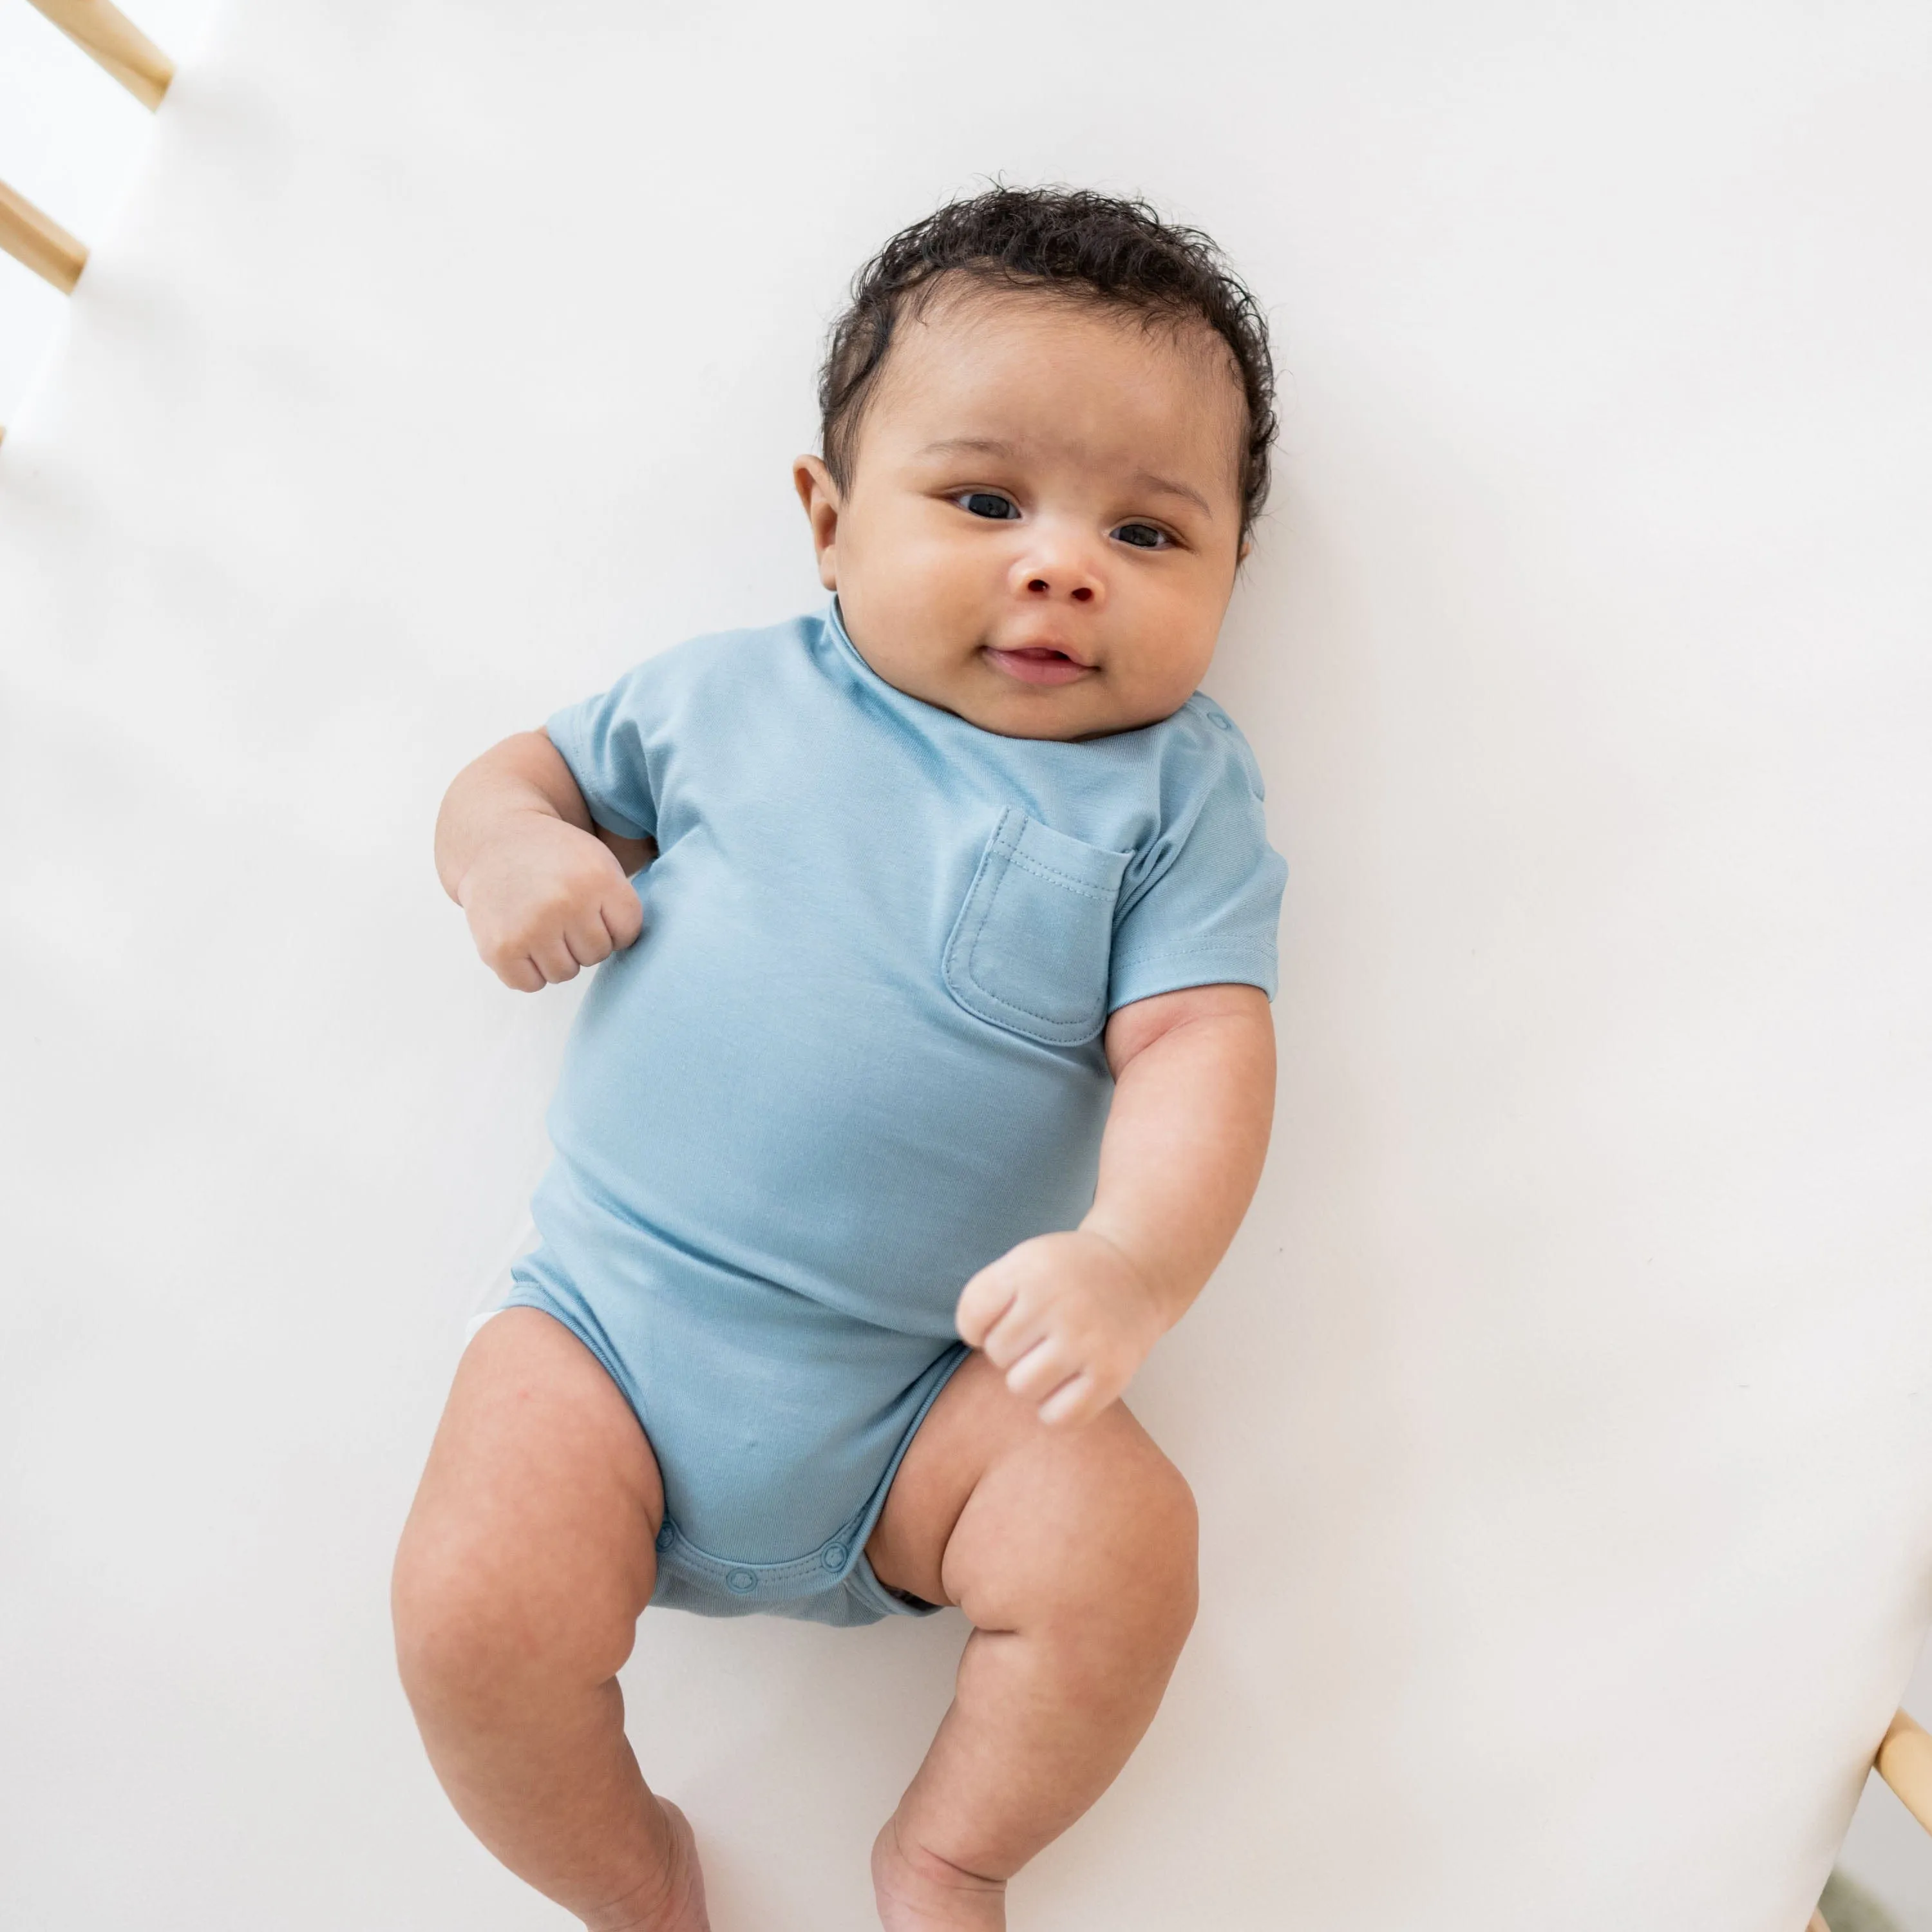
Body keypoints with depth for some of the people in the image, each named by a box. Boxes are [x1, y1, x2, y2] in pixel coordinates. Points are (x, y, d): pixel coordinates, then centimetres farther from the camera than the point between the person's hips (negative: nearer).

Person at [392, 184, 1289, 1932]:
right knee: (476, 1616, -16)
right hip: (613, 1319, 1)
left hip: (927, 1389, 0)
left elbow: (1197, 1044, -10)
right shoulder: (733, 693, 3)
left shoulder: (1174, 790, -1)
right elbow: (528, 767, 16)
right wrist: (509, 846, -8)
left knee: (1123, 1549, -20)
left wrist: (1136, 1261, -28)